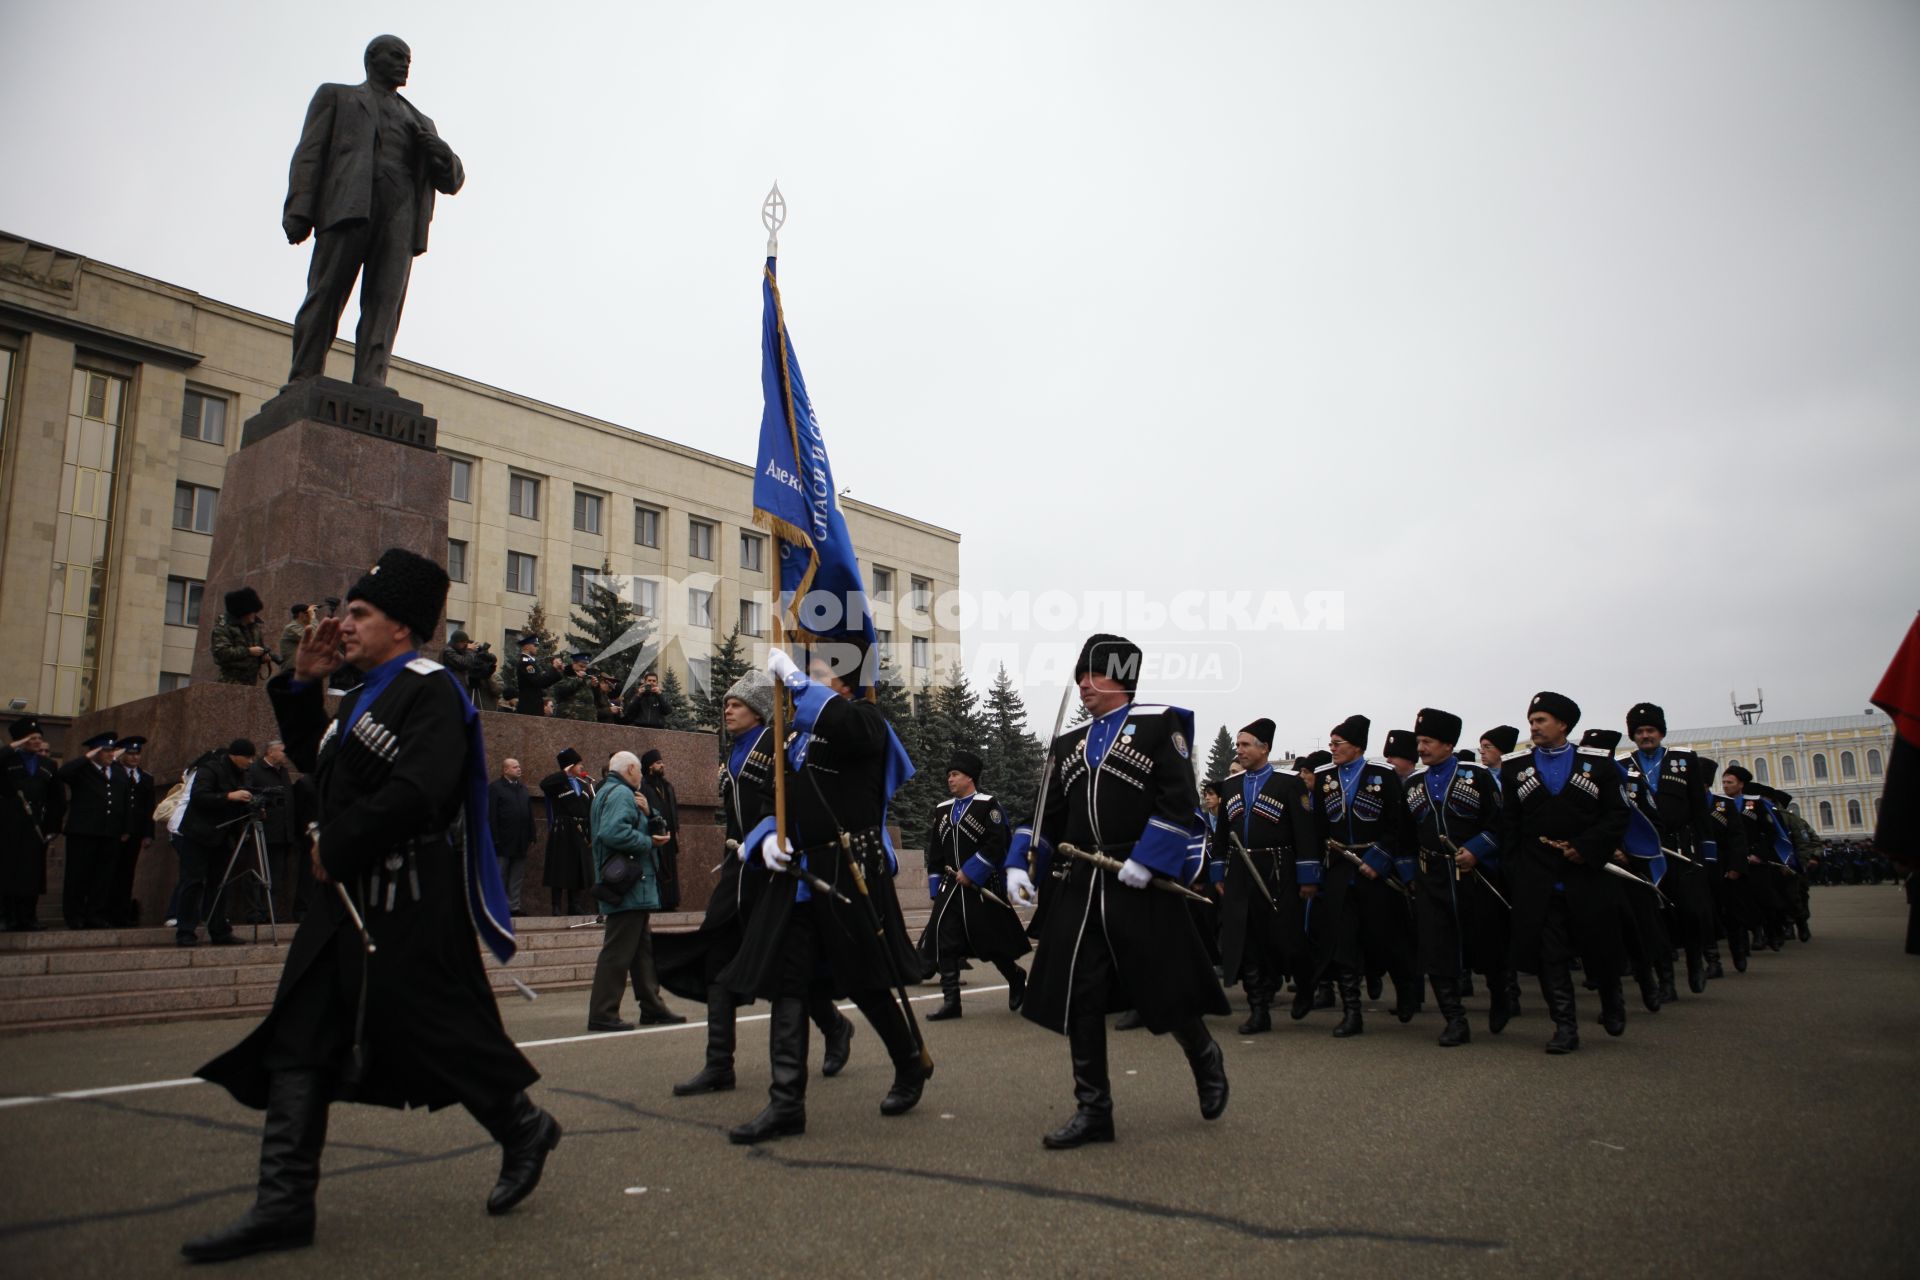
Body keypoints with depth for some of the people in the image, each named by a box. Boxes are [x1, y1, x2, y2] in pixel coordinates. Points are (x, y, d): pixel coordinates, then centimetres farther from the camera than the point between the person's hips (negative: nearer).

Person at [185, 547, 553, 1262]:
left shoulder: (429, 689, -13)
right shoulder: (371, 693, 17)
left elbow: (418, 792, -25)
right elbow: (314, 759, 26)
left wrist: (337, 846, -15)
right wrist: (304, 683, 15)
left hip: (411, 904, -9)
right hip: (352, 899, 10)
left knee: (440, 1031, -1)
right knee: (299, 1041, 6)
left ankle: (524, 1129, 23)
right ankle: (284, 1206, 13)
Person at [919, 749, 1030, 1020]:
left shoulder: (988, 805, -5)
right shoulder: (942, 810, 13)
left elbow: (996, 845, -14)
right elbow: (934, 853, 16)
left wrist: (970, 873, -17)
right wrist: (935, 888, 12)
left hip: (982, 889, -5)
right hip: (950, 889, 5)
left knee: (992, 942, 3)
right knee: (944, 943, -5)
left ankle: (1016, 978, 30)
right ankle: (950, 1001, 0)